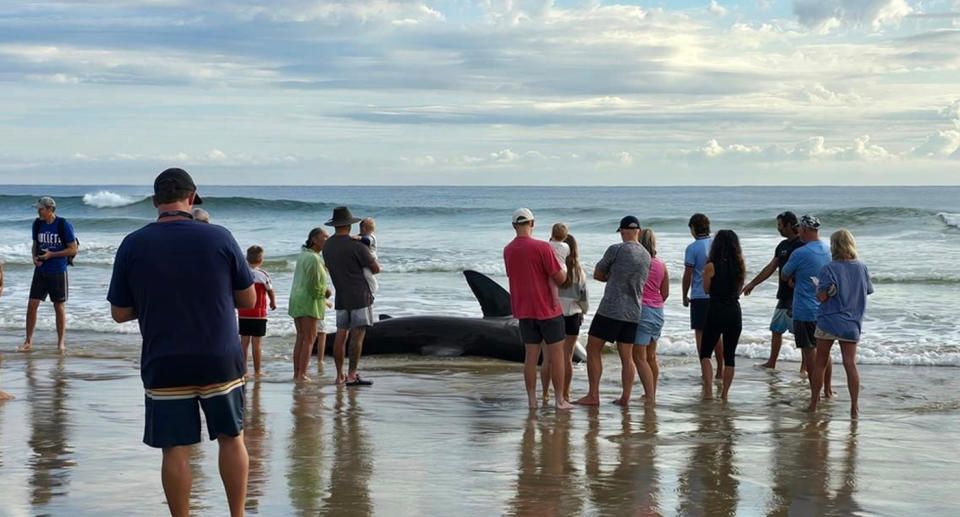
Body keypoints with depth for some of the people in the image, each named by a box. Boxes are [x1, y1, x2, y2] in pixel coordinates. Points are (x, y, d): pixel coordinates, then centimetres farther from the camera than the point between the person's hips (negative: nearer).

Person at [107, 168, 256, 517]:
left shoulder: (132, 245, -5)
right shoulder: (219, 238, -6)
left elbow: (120, 313, 1)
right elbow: (248, 299, 2)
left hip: (164, 366, 0)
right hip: (220, 360, 0)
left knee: (175, 449, 5)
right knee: (231, 439, 14)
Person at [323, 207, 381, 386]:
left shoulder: (327, 246, 7)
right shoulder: (356, 246, -13)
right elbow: (376, 269, -4)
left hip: (341, 296, 7)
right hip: (360, 296, -7)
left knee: (341, 335, 9)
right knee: (357, 336, -6)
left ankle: (339, 375, 11)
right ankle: (352, 375, -8)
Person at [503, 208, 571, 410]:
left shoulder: (508, 251, 3)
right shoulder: (541, 247, -15)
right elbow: (560, 278, -14)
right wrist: (564, 271, 10)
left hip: (524, 311, 5)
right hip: (547, 309, -5)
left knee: (531, 354, 9)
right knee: (556, 353, 4)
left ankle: (532, 399, 8)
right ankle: (559, 399, 6)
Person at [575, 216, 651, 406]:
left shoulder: (616, 250, -8)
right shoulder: (646, 256, 10)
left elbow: (597, 274, 2)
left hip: (611, 309, -6)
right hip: (633, 312, 6)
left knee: (593, 350, 2)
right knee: (626, 357, 11)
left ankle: (593, 395, -2)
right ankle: (625, 398, 10)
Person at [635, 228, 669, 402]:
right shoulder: (661, 264, 5)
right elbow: (665, 293, 11)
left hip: (640, 310, -7)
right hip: (658, 312, 7)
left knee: (639, 357, -5)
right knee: (651, 357, 17)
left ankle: (650, 396, -12)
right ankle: (652, 394, 24)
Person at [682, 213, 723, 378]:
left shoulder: (692, 248, -9)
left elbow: (688, 275, -9)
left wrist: (685, 296, 3)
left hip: (699, 296, -5)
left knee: (700, 333, 2)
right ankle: (720, 370, 16)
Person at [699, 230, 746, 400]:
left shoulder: (711, 266, -10)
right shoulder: (739, 266, 3)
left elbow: (707, 289, 0)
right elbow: (739, 289, 12)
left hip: (716, 311, -4)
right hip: (734, 311, 4)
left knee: (705, 353, 7)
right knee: (730, 355, 11)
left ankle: (708, 391, -7)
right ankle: (724, 394, 12)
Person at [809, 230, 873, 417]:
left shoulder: (829, 269, -12)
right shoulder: (862, 268, 0)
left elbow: (821, 296, -16)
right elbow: (868, 291, 11)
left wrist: (816, 286, 5)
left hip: (828, 322, -2)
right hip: (851, 323, 3)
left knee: (820, 363, 10)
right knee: (850, 364, 3)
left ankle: (814, 403, 17)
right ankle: (854, 407, 1)